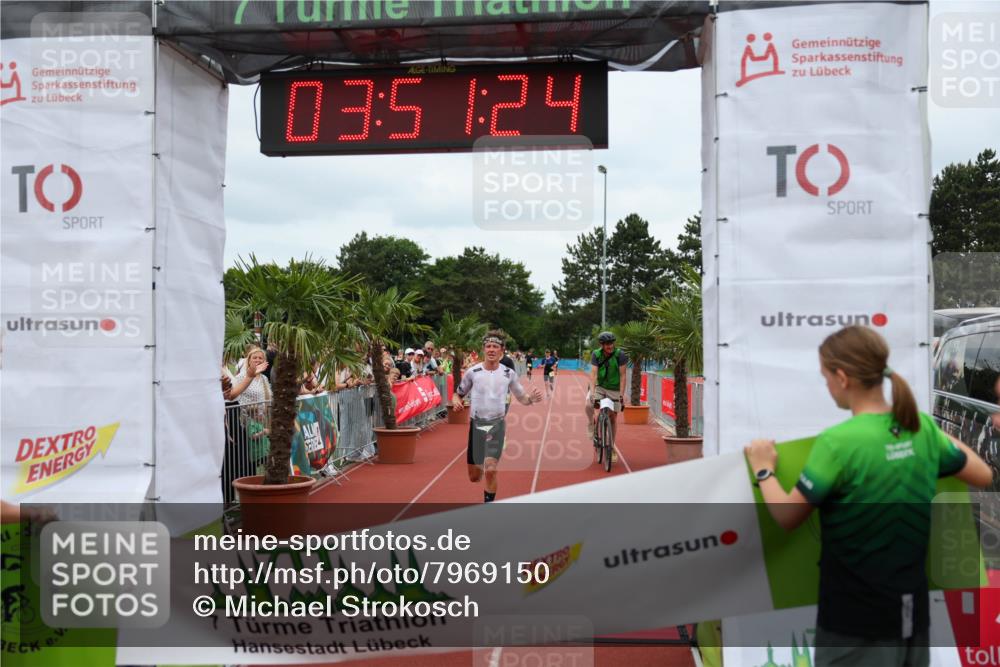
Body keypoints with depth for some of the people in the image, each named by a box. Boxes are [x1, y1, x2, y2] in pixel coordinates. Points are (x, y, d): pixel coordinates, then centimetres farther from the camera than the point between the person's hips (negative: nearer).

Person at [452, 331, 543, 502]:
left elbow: (521, 397, 10)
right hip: (477, 424, 1)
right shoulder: (473, 372, -4)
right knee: (474, 477, 7)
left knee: (490, 470, -19)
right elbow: (458, 393, 7)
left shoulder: (509, 373, -2)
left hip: (497, 424, -1)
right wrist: (456, 401, -17)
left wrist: (531, 398, -13)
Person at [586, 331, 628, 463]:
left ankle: (611, 447, 17)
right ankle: (591, 424, 4)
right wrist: (592, 392, -31)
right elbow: (593, 374, -19)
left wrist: (621, 395, -22)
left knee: (613, 418, 2)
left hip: (614, 389, 0)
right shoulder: (596, 354, -13)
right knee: (588, 405, -27)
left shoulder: (620, 355, -17)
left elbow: (622, 376, -16)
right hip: (599, 386, 0)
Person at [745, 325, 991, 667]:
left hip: (856, 618, -6)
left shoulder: (838, 442, -21)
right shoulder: (922, 427, -2)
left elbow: (788, 516, -12)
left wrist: (764, 470, 4)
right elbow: (983, 476, 14)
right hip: (912, 610, 7)